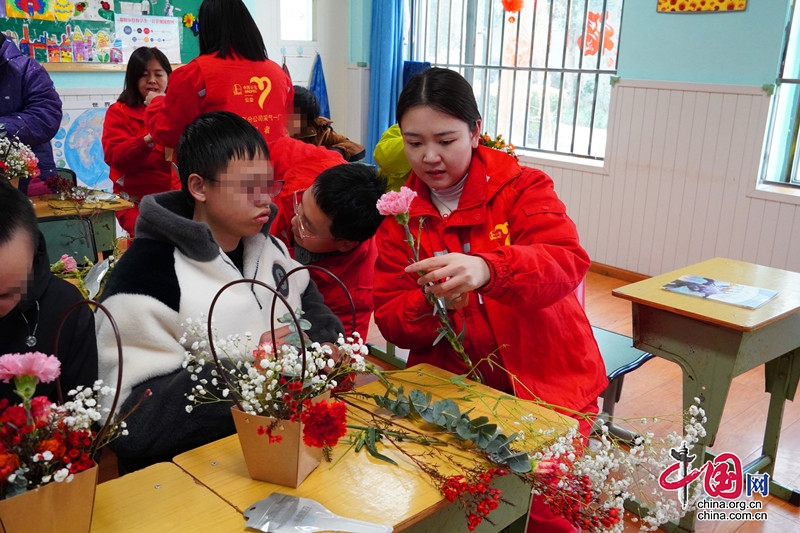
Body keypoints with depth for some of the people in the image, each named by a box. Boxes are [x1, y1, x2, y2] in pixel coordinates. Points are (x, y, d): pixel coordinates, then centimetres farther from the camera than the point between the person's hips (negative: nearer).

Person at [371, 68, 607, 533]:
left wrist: (486, 269, -42)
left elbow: (568, 262, -22)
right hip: (451, 384, 2)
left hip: (544, 379, -2)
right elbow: (391, 320, -1)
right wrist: (430, 304, -25)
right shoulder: (399, 212, 3)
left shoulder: (523, 186, -5)